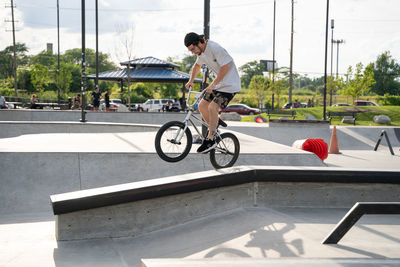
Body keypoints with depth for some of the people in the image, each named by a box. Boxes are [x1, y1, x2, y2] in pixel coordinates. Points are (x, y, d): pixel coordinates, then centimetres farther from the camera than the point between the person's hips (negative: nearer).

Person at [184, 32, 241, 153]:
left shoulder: (215, 48, -22)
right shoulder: (201, 51, 6)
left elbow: (225, 67, -23)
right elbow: (197, 65, 25)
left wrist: (213, 84, -22)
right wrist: (190, 81, 19)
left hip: (229, 85, -9)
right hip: (218, 84, 9)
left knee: (212, 107, -21)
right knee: (202, 105, 3)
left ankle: (210, 140, -14)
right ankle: (213, 129, 19)